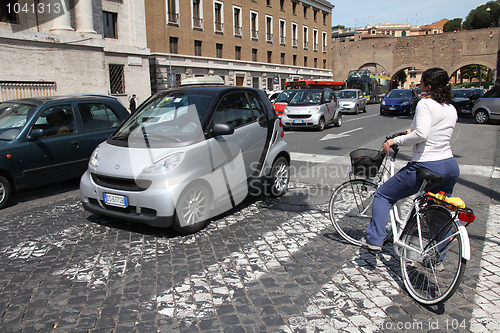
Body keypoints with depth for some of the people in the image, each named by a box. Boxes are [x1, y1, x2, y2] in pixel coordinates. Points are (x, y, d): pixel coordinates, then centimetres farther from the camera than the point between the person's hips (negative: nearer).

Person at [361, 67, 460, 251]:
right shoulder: (452, 109, 12)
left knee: (383, 195, 9)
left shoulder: (425, 104, -11)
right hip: (451, 167, 8)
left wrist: (395, 140, -15)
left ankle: (374, 239, 6)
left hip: (426, 167, -8)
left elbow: (421, 134, -26)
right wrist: (412, 131, 31)